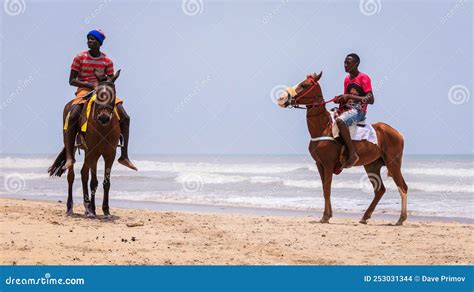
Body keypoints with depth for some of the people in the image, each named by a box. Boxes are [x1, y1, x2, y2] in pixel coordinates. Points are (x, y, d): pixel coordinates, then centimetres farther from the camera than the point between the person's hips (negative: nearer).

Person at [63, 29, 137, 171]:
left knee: (125, 118, -13)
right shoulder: (80, 57, 0)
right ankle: (69, 156, -28)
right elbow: (72, 80, -3)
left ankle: (124, 156, -4)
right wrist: (90, 85, -15)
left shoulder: (107, 61, 6)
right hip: (84, 90, -3)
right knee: (72, 117, -30)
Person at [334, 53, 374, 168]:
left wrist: (350, 97, -22)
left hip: (358, 110, -9)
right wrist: (340, 99, 3)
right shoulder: (347, 79, 17)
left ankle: (352, 153, -34)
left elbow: (370, 99, -16)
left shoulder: (363, 78, -7)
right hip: (346, 109, 9)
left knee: (340, 121, -37)